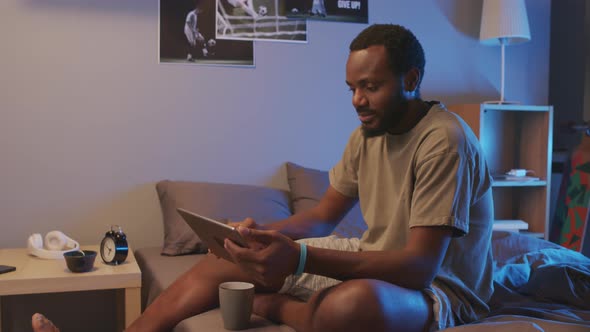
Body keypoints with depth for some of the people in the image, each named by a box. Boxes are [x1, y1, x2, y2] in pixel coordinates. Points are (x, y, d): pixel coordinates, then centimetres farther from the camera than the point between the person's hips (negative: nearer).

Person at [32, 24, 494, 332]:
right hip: (375, 261, 8)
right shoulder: (368, 133, 5)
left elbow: (419, 265, -29)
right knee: (220, 261, 2)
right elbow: (323, 217, 9)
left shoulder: (444, 140, -22)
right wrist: (263, 234, -12)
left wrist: (299, 259, -38)